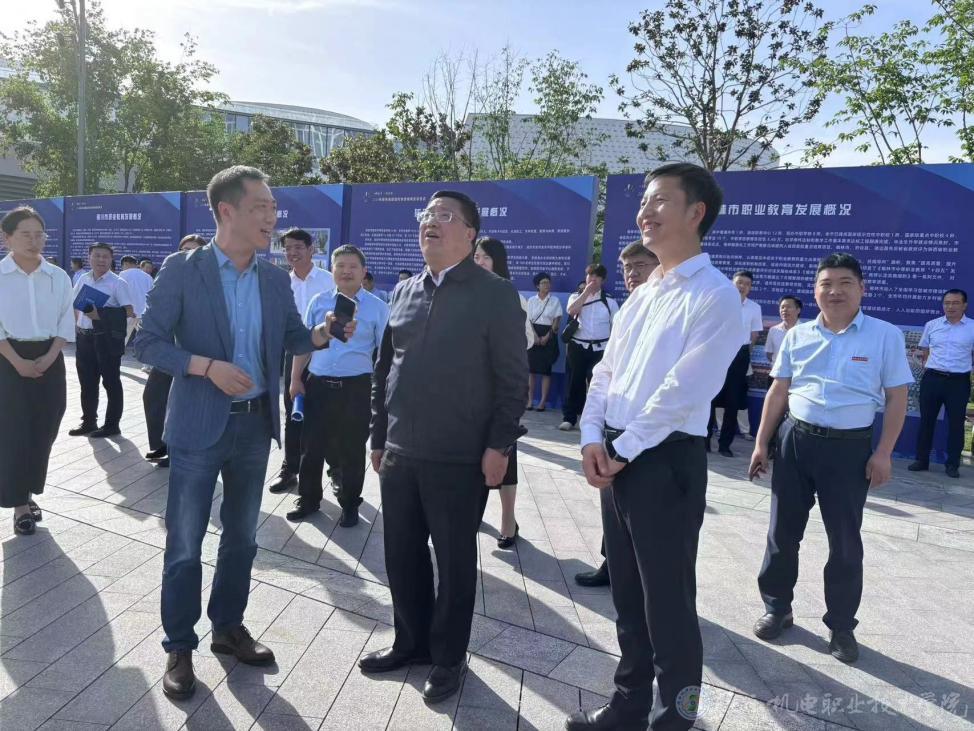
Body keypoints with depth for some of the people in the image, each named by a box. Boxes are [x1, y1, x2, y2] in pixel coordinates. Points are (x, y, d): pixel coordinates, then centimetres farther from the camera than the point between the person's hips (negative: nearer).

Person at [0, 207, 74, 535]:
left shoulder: (58, 277, 4)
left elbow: (66, 322, 5)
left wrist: (50, 357, -8)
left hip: (49, 361, 3)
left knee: (43, 432, 8)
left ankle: (28, 493, 25)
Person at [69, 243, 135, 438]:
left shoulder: (117, 283, -9)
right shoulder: (83, 280, 9)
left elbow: (129, 312, -16)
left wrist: (100, 315, -22)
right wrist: (78, 323, 8)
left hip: (107, 338, -7)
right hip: (85, 337, 7)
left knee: (111, 382, 1)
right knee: (87, 382, 14)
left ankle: (112, 424, 11)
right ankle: (88, 422, 28)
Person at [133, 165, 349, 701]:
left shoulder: (275, 279, 3)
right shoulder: (181, 270, -10)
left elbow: (291, 337, 9)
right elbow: (147, 342, -9)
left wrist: (321, 335, -12)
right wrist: (208, 366, -23)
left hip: (256, 423, 5)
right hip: (199, 425, -4)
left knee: (242, 537, 17)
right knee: (184, 543, 7)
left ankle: (228, 627, 36)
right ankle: (179, 646, 26)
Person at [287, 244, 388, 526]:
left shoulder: (377, 308, -1)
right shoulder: (318, 302, 8)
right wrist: (296, 379, 8)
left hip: (356, 387, -2)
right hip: (317, 383, 3)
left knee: (351, 450, 8)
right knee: (311, 446, 10)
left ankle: (350, 505, 25)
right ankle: (308, 500, 28)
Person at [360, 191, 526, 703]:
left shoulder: (496, 294, -5)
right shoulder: (403, 292, 12)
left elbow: (512, 379, -8)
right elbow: (385, 370, 15)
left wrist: (499, 445, -13)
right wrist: (378, 437, 15)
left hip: (460, 457, -5)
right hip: (400, 452, 6)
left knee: (455, 560, 8)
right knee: (402, 555, 15)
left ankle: (449, 657, 27)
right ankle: (411, 641, 35)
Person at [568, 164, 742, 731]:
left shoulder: (716, 296, -12)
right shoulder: (643, 294, 14)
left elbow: (683, 392, -19)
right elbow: (606, 372, 12)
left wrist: (622, 451, -13)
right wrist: (594, 439, -2)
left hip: (666, 461, -8)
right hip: (616, 458, 8)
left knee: (667, 601, 6)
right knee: (627, 593, 19)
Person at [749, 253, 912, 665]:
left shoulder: (885, 336, -2)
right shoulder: (797, 336, 4)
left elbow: (896, 398, -1)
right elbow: (778, 392, 8)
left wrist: (883, 453, -7)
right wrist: (761, 443, 6)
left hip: (850, 448, -2)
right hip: (795, 441, 3)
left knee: (845, 543, 8)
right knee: (782, 532, 10)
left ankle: (841, 626, 25)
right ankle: (777, 609, 28)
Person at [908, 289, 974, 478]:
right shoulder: (931, 325, 6)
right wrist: (927, 369, 6)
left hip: (958, 382, -1)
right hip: (932, 379, 1)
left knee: (956, 423, 5)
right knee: (926, 420, 6)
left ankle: (952, 464, 15)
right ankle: (922, 460, 15)